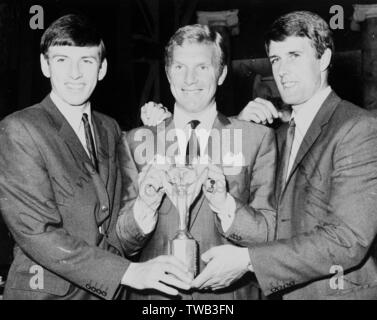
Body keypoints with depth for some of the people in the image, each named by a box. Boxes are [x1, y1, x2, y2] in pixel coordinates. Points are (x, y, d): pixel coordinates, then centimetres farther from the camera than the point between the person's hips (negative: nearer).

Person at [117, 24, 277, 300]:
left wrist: (222, 202, -24)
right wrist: (145, 204, -20)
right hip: (153, 292, 1)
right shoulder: (136, 142, -1)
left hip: (228, 293, -1)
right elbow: (125, 245, -1)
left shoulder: (257, 139, -5)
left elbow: (268, 236, -7)